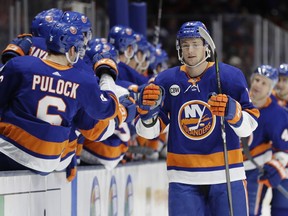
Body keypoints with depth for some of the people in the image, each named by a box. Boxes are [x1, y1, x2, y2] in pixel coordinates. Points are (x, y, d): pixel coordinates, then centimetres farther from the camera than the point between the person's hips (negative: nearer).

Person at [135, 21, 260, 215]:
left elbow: (249, 126, -7)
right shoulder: (166, 81, 4)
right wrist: (148, 110, -15)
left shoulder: (230, 76, -3)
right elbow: (148, 132, 6)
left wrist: (232, 112, -28)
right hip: (183, 179, 2)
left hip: (226, 175, -2)